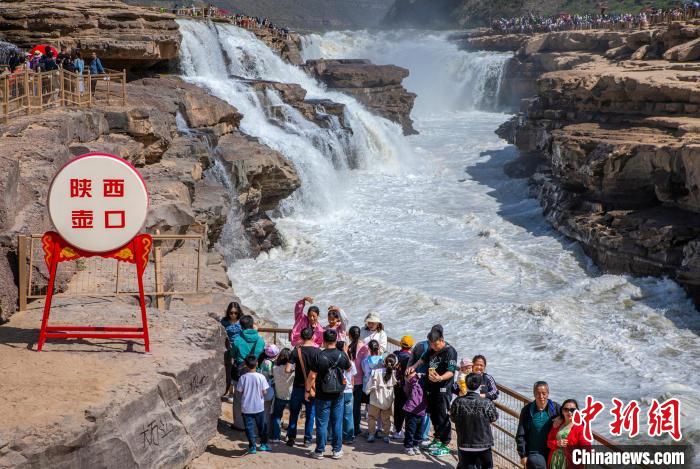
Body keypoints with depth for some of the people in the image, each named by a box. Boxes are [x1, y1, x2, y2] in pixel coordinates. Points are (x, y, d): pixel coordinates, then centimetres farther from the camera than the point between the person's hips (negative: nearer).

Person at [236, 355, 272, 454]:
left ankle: (252, 447, 8)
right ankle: (263, 444, 27)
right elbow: (264, 392, -9)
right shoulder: (261, 377, -11)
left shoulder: (243, 377, -10)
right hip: (259, 407, 0)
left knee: (249, 427, 8)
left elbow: (240, 391, -5)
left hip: (246, 408, 0)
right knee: (262, 426, 17)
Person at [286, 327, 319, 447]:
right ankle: (307, 439, 11)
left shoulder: (296, 351, -8)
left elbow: (288, 370, -12)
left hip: (298, 386, 1)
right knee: (310, 414, 10)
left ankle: (291, 438, 16)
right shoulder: (317, 351, -9)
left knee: (294, 413, 14)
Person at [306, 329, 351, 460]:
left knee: (322, 423, 5)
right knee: (337, 423, 11)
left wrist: (307, 390, 1)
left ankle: (319, 451, 11)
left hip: (322, 396, -2)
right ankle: (337, 450, 16)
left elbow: (312, 376, -14)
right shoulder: (342, 355, -5)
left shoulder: (319, 356, -15)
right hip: (338, 395, 3)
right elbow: (349, 368, 15)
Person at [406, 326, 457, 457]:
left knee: (443, 416, -5)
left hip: (443, 389, -8)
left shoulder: (450, 351, -14)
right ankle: (437, 439, 31)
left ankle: (445, 445, 1)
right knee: (433, 415, 16)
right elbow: (423, 359, 28)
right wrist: (414, 367, 11)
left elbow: (451, 372, -21)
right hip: (431, 387, 8)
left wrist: (440, 378, -38)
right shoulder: (431, 350, 11)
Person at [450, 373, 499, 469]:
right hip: (483, 446, -1)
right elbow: (494, 418, 0)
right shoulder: (487, 403, -17)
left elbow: (453, 418, 2)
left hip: (464, 446, 1)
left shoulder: (458, 402, -13)